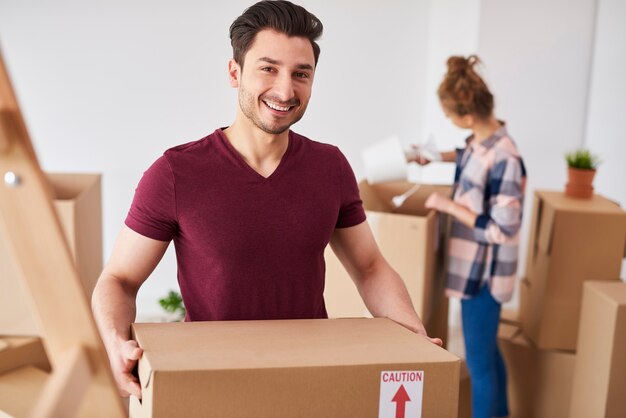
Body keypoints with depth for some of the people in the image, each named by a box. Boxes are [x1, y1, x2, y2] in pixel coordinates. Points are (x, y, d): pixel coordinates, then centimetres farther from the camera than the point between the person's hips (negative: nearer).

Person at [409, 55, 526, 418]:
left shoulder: (504, 159, -28)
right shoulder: (481, 139, -1)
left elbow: (501, 229, -25)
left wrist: (449, 206, -20)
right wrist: (437, 156, 26)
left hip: (484, 271, -9)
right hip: (474, 264, 9)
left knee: (479, 360, 3)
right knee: (488, 350, 23)